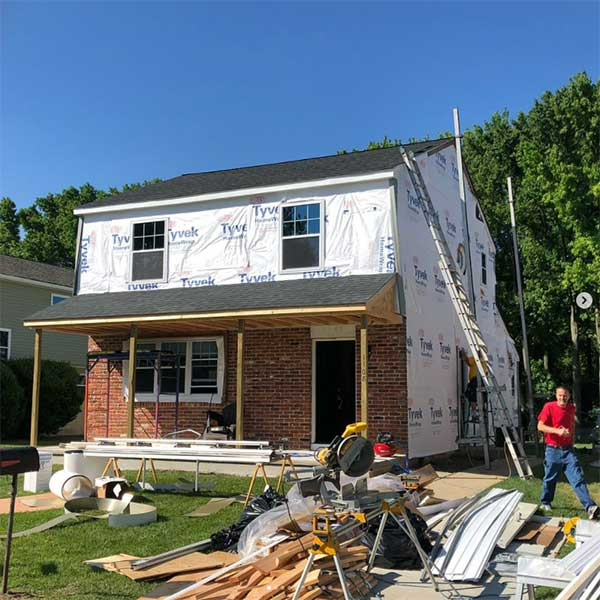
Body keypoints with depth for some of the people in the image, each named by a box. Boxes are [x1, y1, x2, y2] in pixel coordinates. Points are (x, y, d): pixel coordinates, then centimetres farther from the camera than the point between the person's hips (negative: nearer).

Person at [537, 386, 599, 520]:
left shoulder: (571, 408, 7)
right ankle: (545, 503, 29)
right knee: (550, 479, 10)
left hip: (568, 450, 3)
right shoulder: (549, 407, -8)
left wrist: (570, 435, 14)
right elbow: (540, 426, -15)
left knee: (578, 478, -7)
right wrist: (558, 431, -26)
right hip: (553, 450, -3)